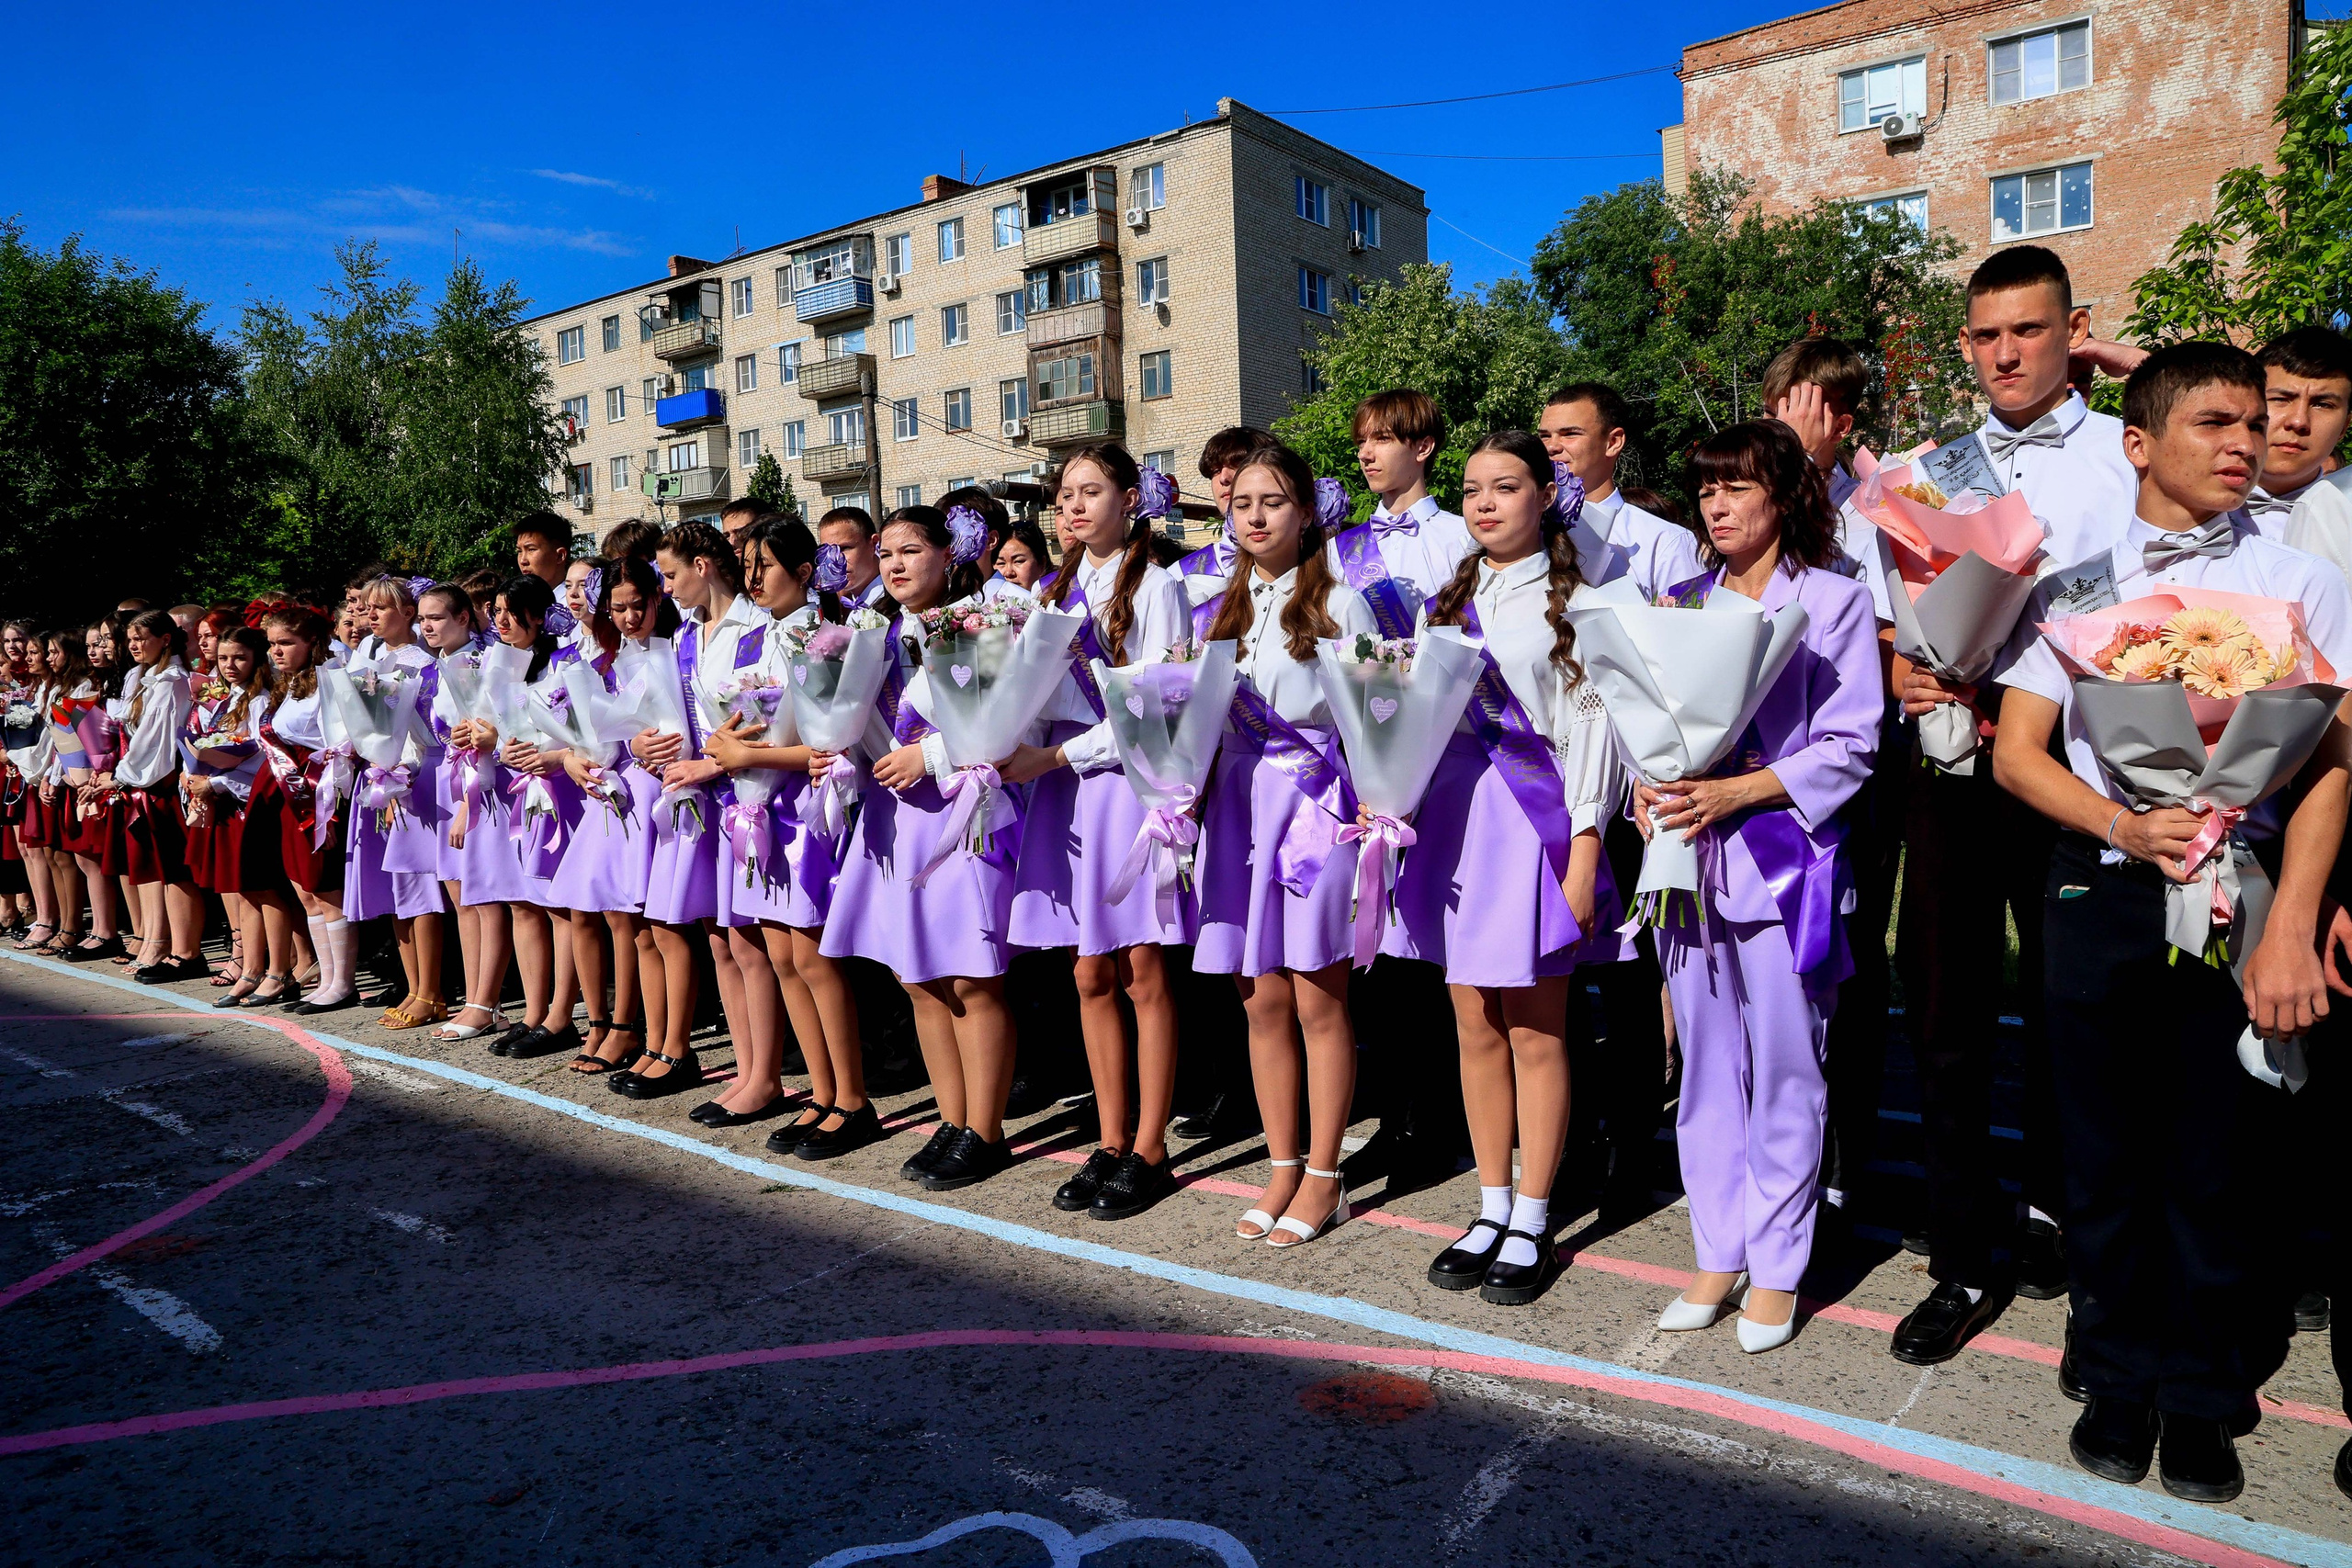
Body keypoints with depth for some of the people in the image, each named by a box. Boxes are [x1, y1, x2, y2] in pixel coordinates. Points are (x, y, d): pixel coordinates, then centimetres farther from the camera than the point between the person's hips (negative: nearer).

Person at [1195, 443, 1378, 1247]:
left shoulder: (1340, 603, 1)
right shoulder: (1223, 610, 16)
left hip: (1317, 803, -4)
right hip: (1240, 803, 5)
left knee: (1319, 1000, 0)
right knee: (1262, 998, 7)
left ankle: (1324, 1177, 12)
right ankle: (1283, 1168, 19)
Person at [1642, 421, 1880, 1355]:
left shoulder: (1835, 601, 0)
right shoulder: (1685, 602, 14)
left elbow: (1848, 745, -7)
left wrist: (1733, 792, -16)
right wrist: (1650, 784, -5)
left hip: (1782, 856, -4)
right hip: (1687, 855, 4)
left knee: (1784, 1069, 2)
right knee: (1705, 1065, 9)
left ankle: (1776, 1268, 16)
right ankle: (1718, 1255, 22)